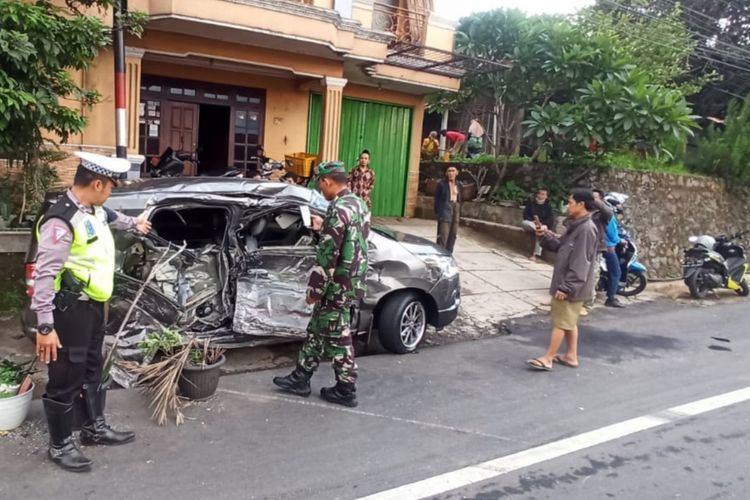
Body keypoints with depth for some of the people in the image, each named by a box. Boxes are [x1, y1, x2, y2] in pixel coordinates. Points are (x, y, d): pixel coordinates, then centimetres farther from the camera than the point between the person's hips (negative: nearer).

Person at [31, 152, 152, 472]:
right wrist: (44, 326, -24)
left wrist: (134, 224, 51)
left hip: (93, 305, 10)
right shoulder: (61, 220, -24)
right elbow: (44, 276, -25)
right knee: (66, 379, 4)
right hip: (70, 311, -9)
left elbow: (110, 217, 32)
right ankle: (60, 446, 21)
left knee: (92, 370, 22)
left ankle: (95, 428, 38)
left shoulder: (93, 210, 5)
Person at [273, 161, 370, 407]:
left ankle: (346, 390, 17)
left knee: (337, 338, 4)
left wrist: (314, 288, -15)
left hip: (337, 286, -10)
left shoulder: (338, 210, -22)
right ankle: (300, 378, 28)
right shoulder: (358, 204, 9)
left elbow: (328, 255, -22)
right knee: (317, 330, 18)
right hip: (352, 282, 10)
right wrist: (324, 227, 24)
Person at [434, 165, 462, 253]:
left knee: (453, 234, 10)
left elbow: (459, 198, 17)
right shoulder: (442, 184, -5)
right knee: (443, 234, -9)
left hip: (456, 207, 6)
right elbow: (437, 198, -3)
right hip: (445, 209, -6)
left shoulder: (458, 184, 10)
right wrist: (437, 212, -7)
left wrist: (459, 212, 12)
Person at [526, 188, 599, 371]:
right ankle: (571, 356, 27)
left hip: (571, 287, -9)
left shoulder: (586, 229, -21)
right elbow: (561, 246, 17)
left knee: (560, 322, -1)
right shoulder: (575, 225, 10)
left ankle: (547, 359, 6)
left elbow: (580, 264, -24)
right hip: (567, 284, 9)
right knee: (569, 322, 17)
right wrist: (546, 236, 0)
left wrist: (566, 287, -24)